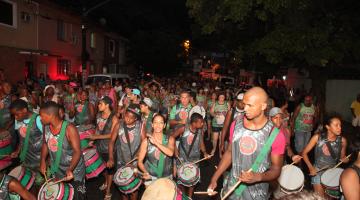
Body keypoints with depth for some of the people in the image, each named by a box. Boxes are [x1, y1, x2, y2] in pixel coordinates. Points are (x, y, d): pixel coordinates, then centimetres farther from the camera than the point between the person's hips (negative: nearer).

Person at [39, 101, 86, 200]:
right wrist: (43, 161, -5)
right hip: (56, 170, 6)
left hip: (74, 171, -6)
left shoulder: (69, 129, -28)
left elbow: (77, 151, -27)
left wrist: (70, 169, -40)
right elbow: (45, 144, 9)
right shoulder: (46, 127, -8)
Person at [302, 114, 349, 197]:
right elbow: (304, 153, -8)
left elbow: (342, 157, 8)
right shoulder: (317, 137, -15)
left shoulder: (342, 140, -8)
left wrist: (344, 159, -15)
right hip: (318, 171, -2)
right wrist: (311, 168, -17)